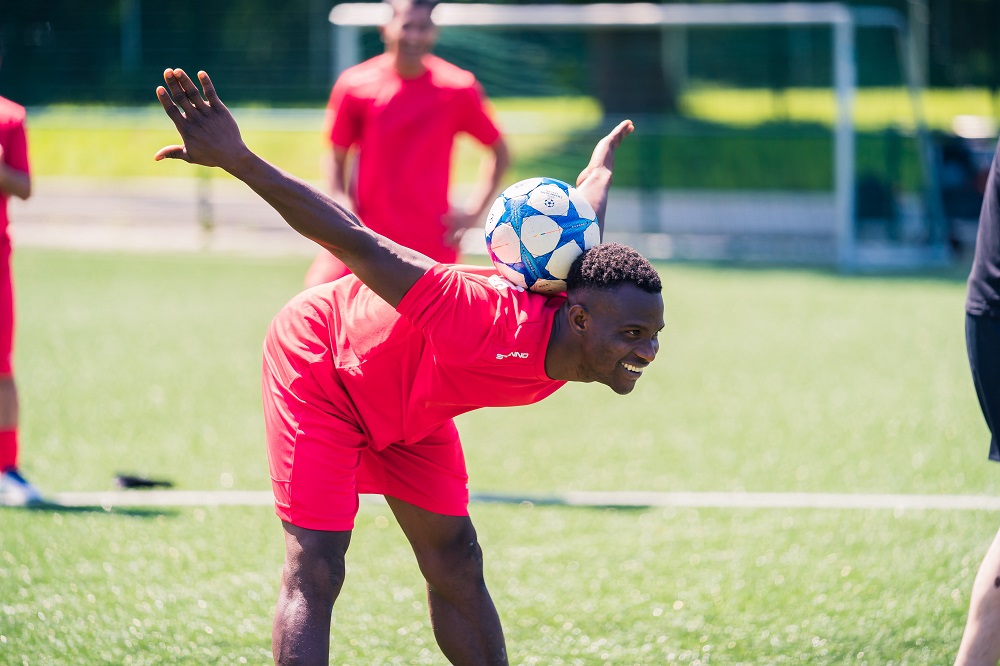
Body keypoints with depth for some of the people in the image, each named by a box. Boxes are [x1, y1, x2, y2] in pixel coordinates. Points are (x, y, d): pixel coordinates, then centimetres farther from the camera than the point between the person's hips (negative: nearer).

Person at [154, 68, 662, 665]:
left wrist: (605, 159, 28)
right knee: (315, 574, -17)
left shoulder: (580, 304, -21)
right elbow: (356, 242, -46)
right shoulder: (490, 321, -44)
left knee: (455, 565, 10)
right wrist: (237, 160, -50)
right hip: (319, 364, -8)